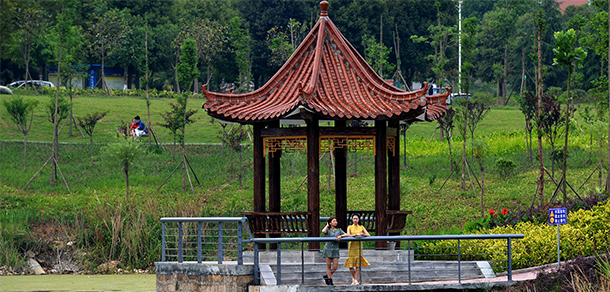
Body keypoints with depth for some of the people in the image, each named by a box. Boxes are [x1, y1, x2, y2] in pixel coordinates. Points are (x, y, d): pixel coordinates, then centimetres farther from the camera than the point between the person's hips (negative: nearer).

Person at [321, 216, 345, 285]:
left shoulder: (339, 230, 13)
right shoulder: (328, 230, 6)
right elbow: (323, 231, -17)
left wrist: (341, 236, -17)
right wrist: (327, 226, 0)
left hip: (335, 250, 2)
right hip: (328, 249, -2)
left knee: (335, 267, -5)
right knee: (328, 266, -1)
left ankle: (327, 276, 18)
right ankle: (329, 280, 7)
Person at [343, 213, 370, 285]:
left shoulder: (361, 227, 11)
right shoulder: (350, 227, 8)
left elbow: (368, 235, 4)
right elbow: (348, 235, -8)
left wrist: (362, 234, -14)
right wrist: (356, 234, -19)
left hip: (359, 246, 0)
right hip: (351, 246, 0)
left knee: (358, 264, -6)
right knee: (350, 265, -3)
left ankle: (356, 280, -1)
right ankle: (354, 278, 20)